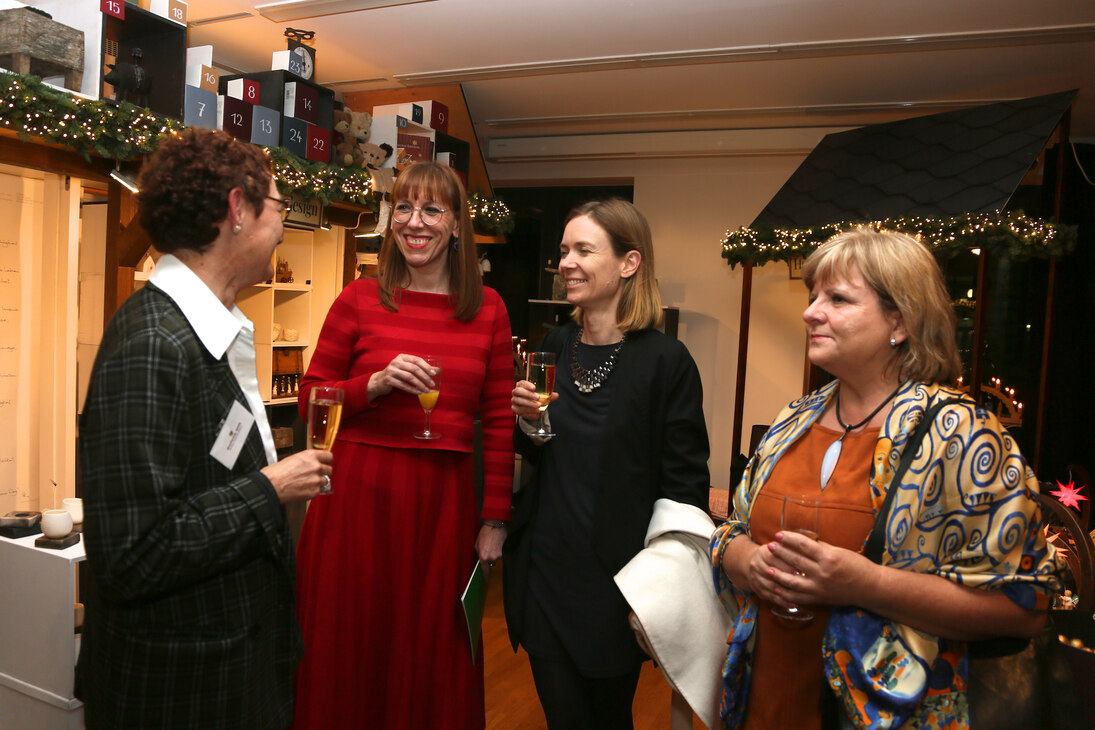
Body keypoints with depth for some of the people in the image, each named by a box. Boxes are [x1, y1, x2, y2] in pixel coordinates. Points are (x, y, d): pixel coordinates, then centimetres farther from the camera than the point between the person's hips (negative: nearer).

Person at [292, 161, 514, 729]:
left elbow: (499, 419, 4)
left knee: (433, 654, 14)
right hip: (358, 493, -1)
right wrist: (377, 383, -14)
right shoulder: (359, 300, 0)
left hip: (444, 500, 1)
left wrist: (495, 519, 1)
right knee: (352, 648, 13)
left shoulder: (487, 309, 3)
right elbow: (311, 398, 4)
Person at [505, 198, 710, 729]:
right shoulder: (555, 347, 3)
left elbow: (685, 486, -10)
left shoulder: (665, 361, -13)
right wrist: (527, 422, -7)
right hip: (544, 568, 4)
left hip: (614, 580, -4)